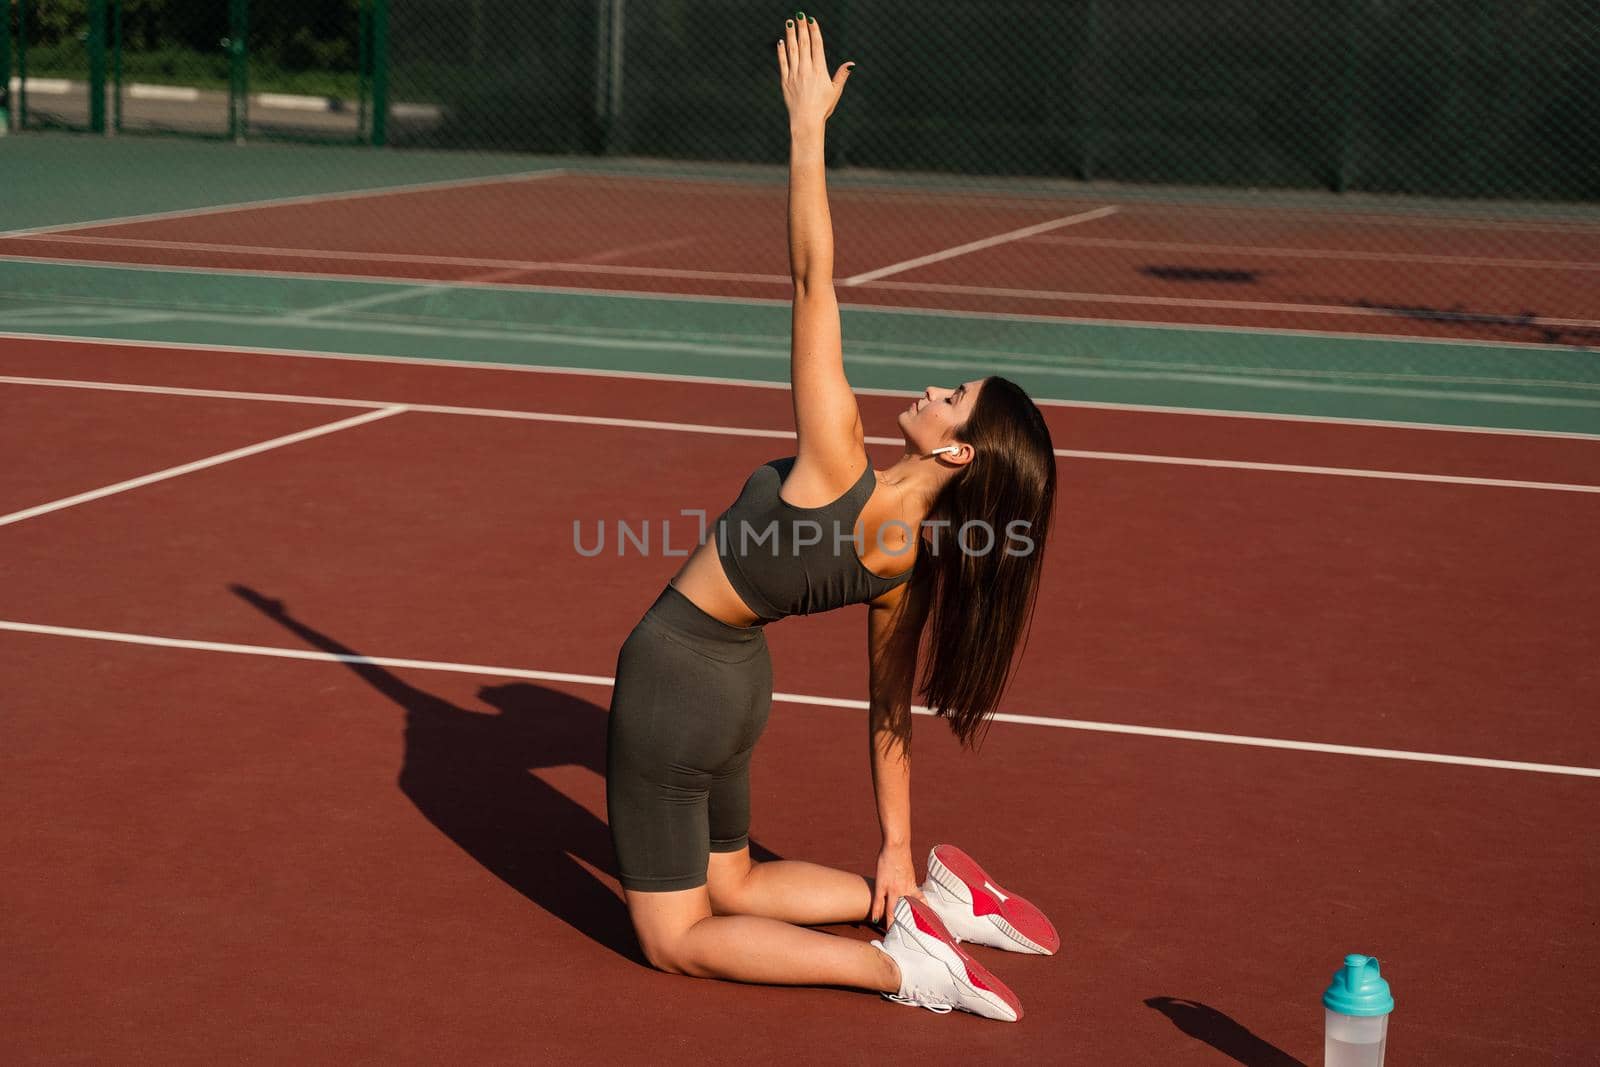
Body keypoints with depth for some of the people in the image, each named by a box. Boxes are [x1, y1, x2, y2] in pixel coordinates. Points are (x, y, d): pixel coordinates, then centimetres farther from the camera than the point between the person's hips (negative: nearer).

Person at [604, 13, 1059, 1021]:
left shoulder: (839, 472, -29)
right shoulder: (909, 562, -7)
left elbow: (816, 277, -29)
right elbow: (892, 709, 1)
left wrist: (809, 122, -23)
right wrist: (897, 846, 12)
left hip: (674, 668, -7)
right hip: (740, 677, 7)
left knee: (676, 937, 5)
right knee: (729, 886, 27)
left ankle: (902, 962, -10)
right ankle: (933, 897, 13)